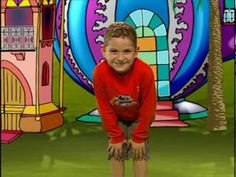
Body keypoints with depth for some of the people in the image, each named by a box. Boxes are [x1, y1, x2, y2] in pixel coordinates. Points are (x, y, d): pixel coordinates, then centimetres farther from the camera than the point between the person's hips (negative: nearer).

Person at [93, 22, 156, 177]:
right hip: (116, 119, 1)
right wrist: (115, 136, -13)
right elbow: (104, 108, -19)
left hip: (139, 118, -1)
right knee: (115, 152, 0)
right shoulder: (100, 73, -33)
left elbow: (147, 107, -23)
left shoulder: (145, 72, -37)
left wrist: (139, 137, -16)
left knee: (140, 152, -4)